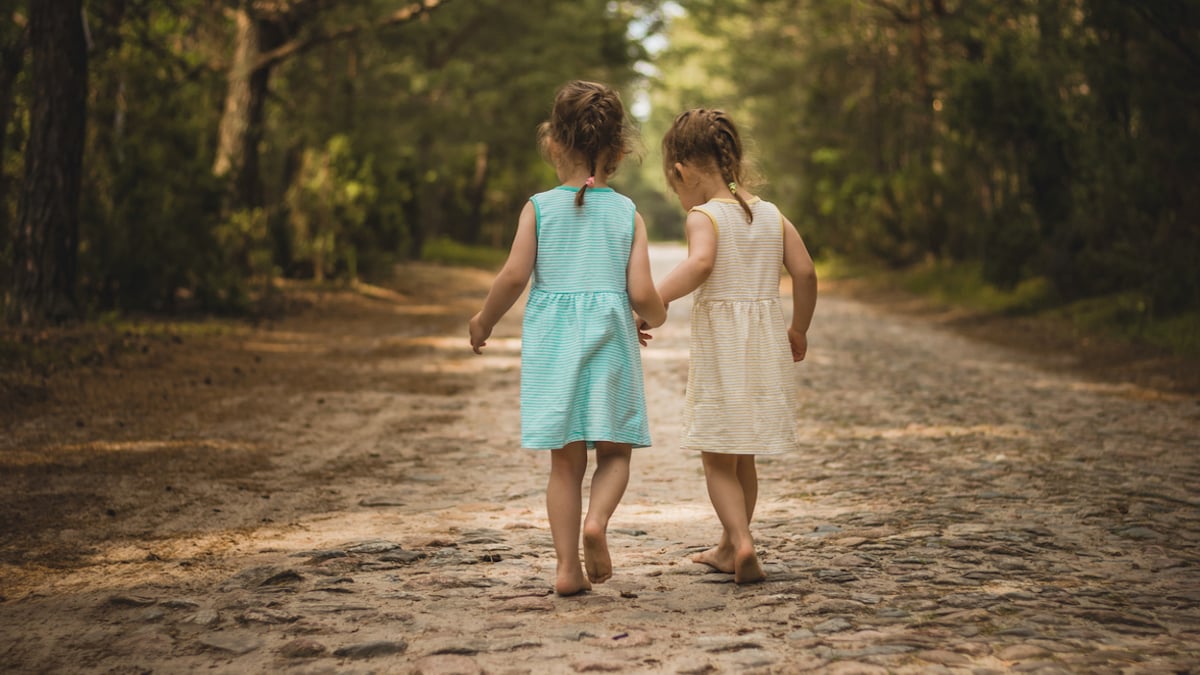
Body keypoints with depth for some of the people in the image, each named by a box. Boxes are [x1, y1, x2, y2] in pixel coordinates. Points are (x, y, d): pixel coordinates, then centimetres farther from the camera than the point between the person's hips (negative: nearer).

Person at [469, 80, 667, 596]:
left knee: (566, 459, 7)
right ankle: (597, 520, -15)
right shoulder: (627, 213, 1)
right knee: (614, 451, 12)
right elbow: (641, 293, -6)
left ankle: (567, 565, 5)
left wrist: (484, 320, 6)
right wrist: (655, 317, 16)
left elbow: (515, 274, -10)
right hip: (610, 340, -1)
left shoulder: (539, 208, 0)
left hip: (552, 341, 1)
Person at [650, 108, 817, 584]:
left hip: (720, 345, -6)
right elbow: (805, 272, 5)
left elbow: (700, 262, -29)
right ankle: (729, 547, 28)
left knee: (718, 457, 3)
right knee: (744, 455, 17)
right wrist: (798, 330, 17)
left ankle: (742, 542, -14)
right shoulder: (771, 215, 9)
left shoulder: (704, 217, -8)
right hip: (766, 340, 6)